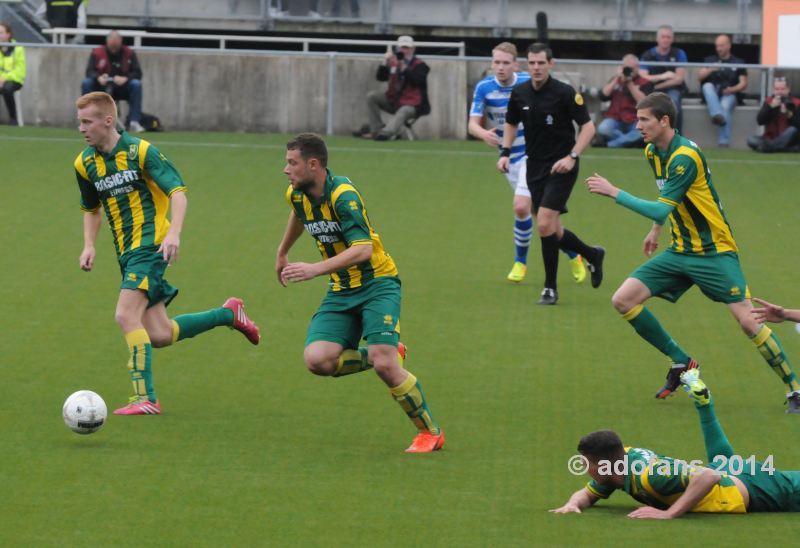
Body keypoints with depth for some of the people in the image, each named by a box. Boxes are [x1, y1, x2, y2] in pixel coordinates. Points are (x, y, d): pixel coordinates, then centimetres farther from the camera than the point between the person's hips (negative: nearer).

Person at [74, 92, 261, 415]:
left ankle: (145, 398, -19)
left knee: (126, 316, -22)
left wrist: (174, 233, -29)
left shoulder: (139, 151, -11)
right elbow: (91, 208, 23)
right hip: (126, 253, 7)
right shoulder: (85, 163, 8)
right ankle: (229, 314, 27)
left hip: (150, 246, -7)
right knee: (159, 336, 5)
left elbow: (177, 190, -14)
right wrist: (89, 246, 7)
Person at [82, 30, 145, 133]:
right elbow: (89, 71, -8)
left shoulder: (129, 53, -1)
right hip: (101, 88, 0)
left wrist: (125, 78, -30)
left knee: (136, 84, -29)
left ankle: (134, 122, -31)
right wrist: (98, 78, -32)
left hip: (122, 89, 0)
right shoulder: (97, 53, -2)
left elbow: (137, 73, -8)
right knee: (87, 83, -27)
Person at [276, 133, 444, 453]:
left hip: (377, 285, -7)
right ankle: (389, 355, 9)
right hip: (341, 293, 7)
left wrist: (316, 269, -39)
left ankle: (430, 432, -1)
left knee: (383, 363, -22)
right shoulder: (296, 194, 2)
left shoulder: (343, 195, -21)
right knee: (317, 359, -17)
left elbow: (363, 249, -31)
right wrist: (282, 253, 42)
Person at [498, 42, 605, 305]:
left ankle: (550, 288, -4)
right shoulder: (519, 93, 2)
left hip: (560, 168, -6)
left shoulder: (565, 93, -13)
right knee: (552, 231, 7)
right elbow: (511, 124, 19)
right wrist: (505, 152, 5)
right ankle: (592, 255, 35)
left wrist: (572, 157, -20)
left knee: (545, 224, -17)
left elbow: (588, 126, -9)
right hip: (535, 167, 6)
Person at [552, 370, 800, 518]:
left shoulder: (648, 474, -40)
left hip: (749, 489, -8)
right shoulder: (624, 456, -14)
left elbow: (709, 477, -50)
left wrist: (669, 513, -51)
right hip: (728, 473, 8)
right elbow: (587, 493, 2)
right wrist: (573, 504, -21)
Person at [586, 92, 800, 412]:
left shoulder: (685, 157, -24)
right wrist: (656, 230, 24)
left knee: (747, 321, -17)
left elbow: (661, 211, -31)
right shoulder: (653, 152, 4)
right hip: (680, 251, 8)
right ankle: (680, 362, 9)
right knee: (623, 300, -5)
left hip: (714, 251, -8)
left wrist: (614, 193, -30)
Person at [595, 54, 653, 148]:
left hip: (635, 122, -2)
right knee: (603, 129, -32)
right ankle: (630, 140, -17)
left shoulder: (644, 83, 4)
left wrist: (630, 83, -13)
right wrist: (617, 79, -5)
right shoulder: (616, 80, 14)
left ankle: (613, 143, -28)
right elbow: (603, 96, 1)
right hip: (615, 119, 2)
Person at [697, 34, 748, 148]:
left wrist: (733, 89, -13)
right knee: (707, 85, -32)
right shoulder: (710, 60, 22)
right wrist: (710, 70, -10)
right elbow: (699, 77, 9)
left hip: (729, 94, -2)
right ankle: (717, 115, -55)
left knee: (725, 106, -35)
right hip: (712, 93, 2)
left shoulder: (738, 62, 15)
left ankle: (724, 141, -41)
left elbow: (743, 83, 7)